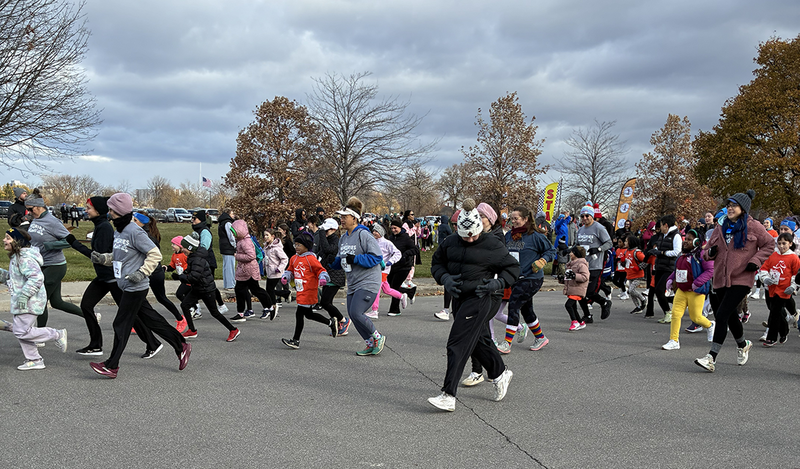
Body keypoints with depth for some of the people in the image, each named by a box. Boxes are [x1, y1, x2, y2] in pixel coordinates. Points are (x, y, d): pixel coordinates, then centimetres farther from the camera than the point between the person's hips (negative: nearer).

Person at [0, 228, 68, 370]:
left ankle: (57, 334, 0)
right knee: (20, 331, 13)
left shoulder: (25, 258, -19)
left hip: (28, 302, -11)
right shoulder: (16, 257, 15)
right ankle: (34, 360, 21)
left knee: (21, 331, -11)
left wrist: (24, 295, -29)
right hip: (21, 301, 11)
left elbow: (36, 277, -28)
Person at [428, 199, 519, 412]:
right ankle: (500, 373, 43)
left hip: (481, 298, -7)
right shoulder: (450, 243, 4)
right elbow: (437, 263, 16)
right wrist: (445, 278, -4)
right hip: (460, 297, 7)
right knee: (478, 340, 18)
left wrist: (497, 283, -16)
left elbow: (512, 268, 0)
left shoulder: (492, 245, -8)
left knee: (458, 344, -13)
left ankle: (448, 396, -13)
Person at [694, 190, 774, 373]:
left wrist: (755, 261, -7)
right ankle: (743, 345, 46)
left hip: (741, 280, -6)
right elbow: (710, 249, 19)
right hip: (720, 279, 6)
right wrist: (709, 253, -5)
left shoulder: (753, 227, -2)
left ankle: (711, 358, -16)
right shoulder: (721, 227, 11)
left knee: (722, 314, -17)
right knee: (730, 316, 18)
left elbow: (769, 244, 7)